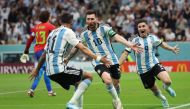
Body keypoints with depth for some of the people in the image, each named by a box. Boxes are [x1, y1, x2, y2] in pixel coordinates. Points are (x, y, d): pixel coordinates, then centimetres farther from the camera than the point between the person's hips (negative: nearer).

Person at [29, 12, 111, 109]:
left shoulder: (53, 32, 20)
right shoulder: (68, 32, -2)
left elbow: (44, 54, 27)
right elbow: (82, 48, -11)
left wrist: (37, 70, 37)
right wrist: (98, 58, -13)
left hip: (50, 72, 8)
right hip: (59, 69, -8)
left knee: (78, 83, 26)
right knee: (88, 76, 0)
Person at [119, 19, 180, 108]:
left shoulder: (152, 38, -2)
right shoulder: (135, 41, -7)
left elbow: (162, 44, 18)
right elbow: (125, 53, -7)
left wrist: (171, 49, 5)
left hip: (154, 65, 0)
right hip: (143, 70, 0)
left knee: (167, 81, -24)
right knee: (155, 91, 8)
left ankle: (166, 87, 14)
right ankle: (163, 99, 43)